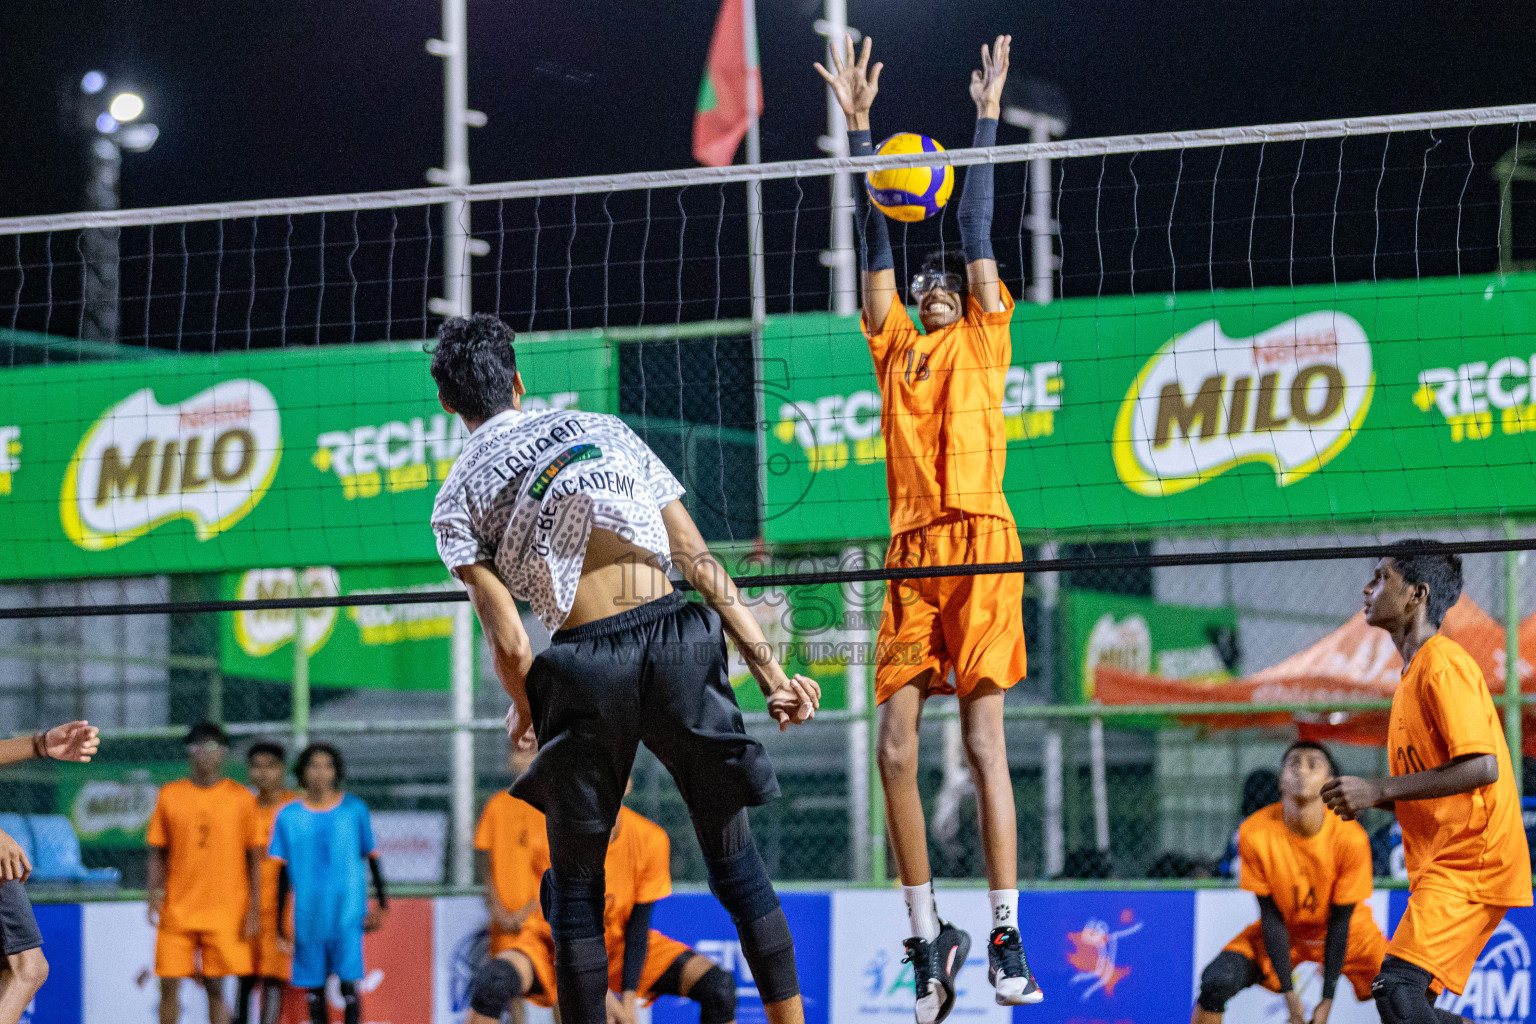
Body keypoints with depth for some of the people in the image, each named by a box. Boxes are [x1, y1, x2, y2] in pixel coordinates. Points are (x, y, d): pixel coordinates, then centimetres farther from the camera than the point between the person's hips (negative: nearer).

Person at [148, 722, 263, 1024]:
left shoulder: (241, 798, 2)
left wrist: (254, 908, -2)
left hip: (224, 912, -1)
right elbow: (157, 852, 9)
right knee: (169, 985, -1)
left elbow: (254, 857, 4)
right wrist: (154, 895, -4)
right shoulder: (170, 795, 6)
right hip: (177, 908, 1)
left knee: (215, 987, 0)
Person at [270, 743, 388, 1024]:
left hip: (348, 910, -2)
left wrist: (380, 903, 4)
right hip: (307, 914, 2)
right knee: (314, 989, 5)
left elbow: (372, 858, 9)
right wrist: (280, 919, 6)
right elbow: (283, 871, 8)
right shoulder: (289, 816, 5)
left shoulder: (354, 810, 2)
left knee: (349, 983, -9)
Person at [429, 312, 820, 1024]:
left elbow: (508, 640, 2)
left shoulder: (458, 498, 10)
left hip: (585, 671, -2)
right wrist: (770, 671, 11)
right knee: (735, 863, 13)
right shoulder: (606, 430, 19)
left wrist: (524, 710, 22)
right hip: (675, 641, 2)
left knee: (576, 887, 14)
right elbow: (700, 562, 12)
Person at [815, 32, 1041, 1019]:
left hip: (980, 541, -4)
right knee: (896, 747, -3)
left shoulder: (983, 339, 11)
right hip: (911, 555, 4)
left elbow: (977, 227, 8)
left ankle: (1007, 935, -8)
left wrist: (987, 115, 8)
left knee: (983, 741, -8)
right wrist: (860, 124, 16)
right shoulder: (896, 346, 20)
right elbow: (878, 240, 18)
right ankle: (927, 931, 4)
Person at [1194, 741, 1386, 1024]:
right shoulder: (1255, 833, -24)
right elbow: (1271, 916, -16)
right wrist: (1288, 992, -18)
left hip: (1350, 931, 0)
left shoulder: (1350, 838, -26)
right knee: (1215, 982, -22)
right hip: (1284, 929, 0)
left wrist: (1327, 999, -17)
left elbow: (1340, 922, -18)